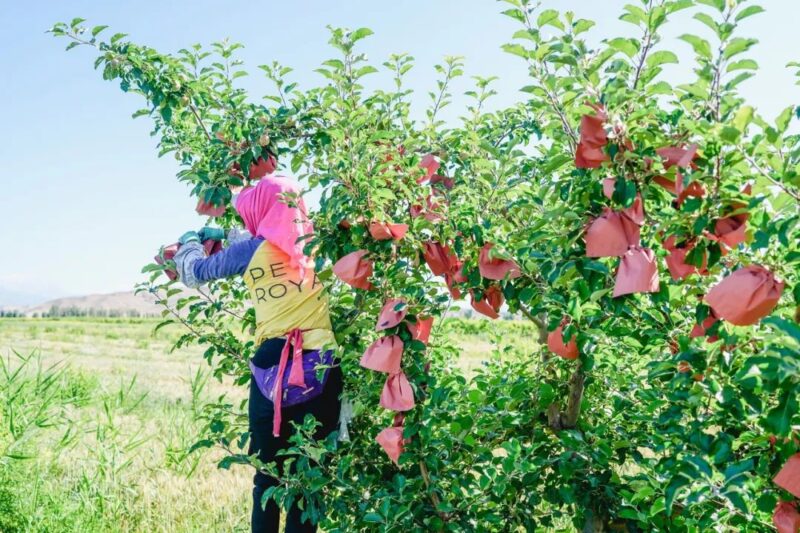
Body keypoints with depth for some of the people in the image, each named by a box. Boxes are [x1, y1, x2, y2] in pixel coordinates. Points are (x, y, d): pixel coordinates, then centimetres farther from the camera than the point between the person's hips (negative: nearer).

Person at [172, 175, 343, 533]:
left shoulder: (250, 250, 1)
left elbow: (195, 272, 18)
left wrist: (190, 242, 39)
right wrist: (226, 236, 43)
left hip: (273, 367, -2)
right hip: (321, 369, 2)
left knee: (267, 473, 10)